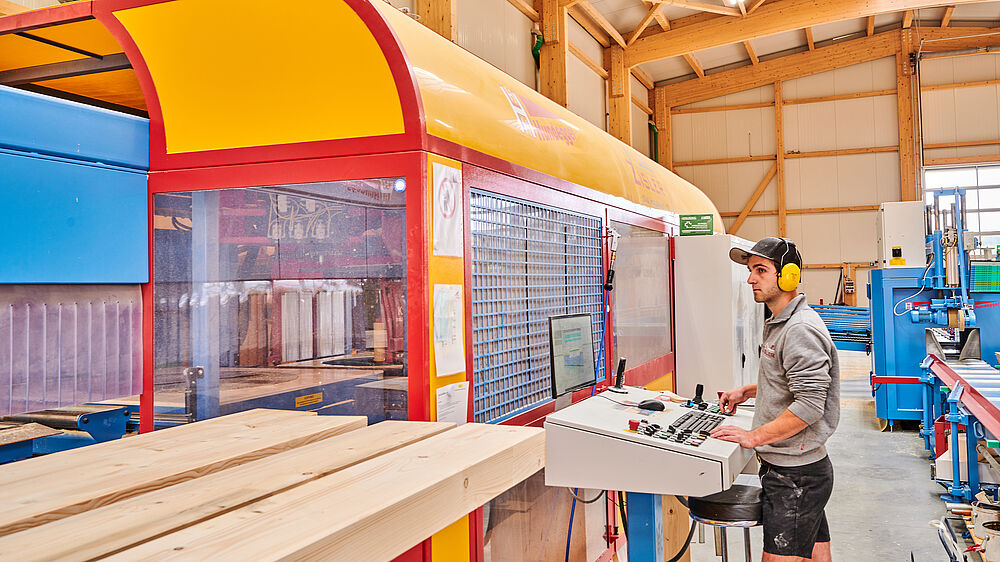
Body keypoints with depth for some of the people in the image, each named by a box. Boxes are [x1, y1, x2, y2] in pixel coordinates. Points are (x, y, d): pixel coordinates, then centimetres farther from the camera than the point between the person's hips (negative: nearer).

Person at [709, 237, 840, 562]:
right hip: (787, 468, 10)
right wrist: (748, 391, 16)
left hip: (796, 476, -10)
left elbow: (810, 405, -25)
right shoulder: (778, 323, 15)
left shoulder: (800, 330, -20)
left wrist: (753, 437, -22)